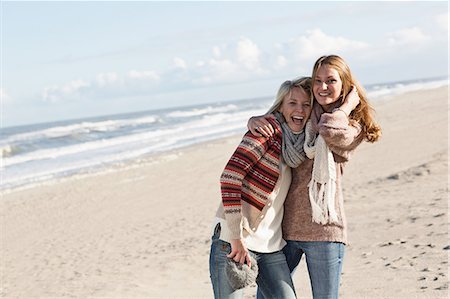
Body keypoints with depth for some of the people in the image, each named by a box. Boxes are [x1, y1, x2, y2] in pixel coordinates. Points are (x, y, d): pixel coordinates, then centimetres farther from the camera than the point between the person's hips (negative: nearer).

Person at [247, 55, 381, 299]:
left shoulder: (354, 126, 2)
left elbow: (330, 129, -20)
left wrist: (347, 105, -3)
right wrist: (255, 121, -6)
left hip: (323, 227, -3)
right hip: (285, 224, 3)